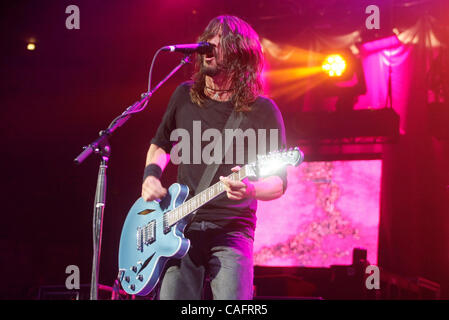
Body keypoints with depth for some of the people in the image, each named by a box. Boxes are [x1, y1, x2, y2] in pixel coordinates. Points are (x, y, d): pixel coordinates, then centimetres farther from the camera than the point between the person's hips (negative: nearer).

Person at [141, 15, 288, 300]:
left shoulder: (262, 110, -1)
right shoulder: (184, 96, 11)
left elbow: (279, 183, -2)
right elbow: (160, 144, 27)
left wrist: (250, 189, -23)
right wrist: (152, 175, 7)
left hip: (232, 231, -3)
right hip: (180, 226, 3)